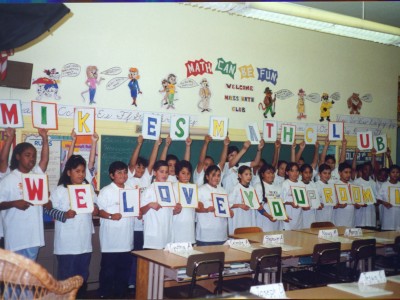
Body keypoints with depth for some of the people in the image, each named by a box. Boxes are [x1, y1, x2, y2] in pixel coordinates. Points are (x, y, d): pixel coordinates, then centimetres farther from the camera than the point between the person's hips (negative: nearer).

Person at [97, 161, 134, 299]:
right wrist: (111, 216, -24)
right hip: (111, 238, -5)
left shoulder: (131, 190, 11)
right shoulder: (106, 191, -6)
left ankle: (121, 294, 23)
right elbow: (98, 211, -9)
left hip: (126, 237, 5)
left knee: (124, 268, 12)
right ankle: (104, 294, 13)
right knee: (108, 269, 2)